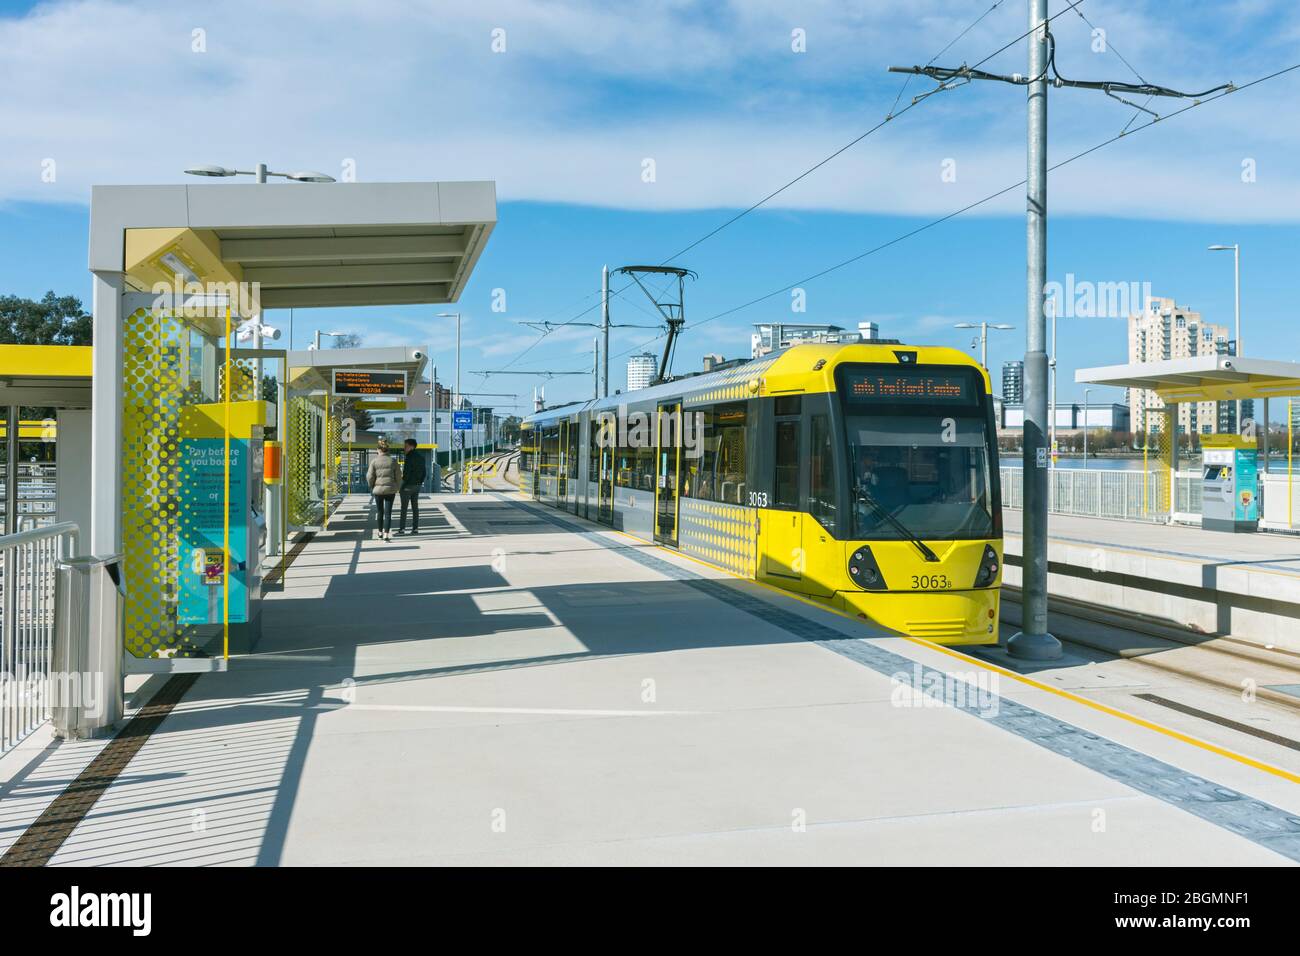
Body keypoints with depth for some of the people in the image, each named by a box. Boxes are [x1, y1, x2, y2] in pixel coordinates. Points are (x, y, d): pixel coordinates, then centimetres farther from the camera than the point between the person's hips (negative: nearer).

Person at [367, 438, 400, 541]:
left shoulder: (374, 461, -6)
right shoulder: (393, 460, -3)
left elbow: (369, 476, -7)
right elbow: (398, 476, -1)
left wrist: (372, 486, 11)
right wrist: (396, 487, 14)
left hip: (378, 489, 0)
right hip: (390, 490, 0)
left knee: (379, 511, 17)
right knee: (388, 512, 2)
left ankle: (380, 532, 28)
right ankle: (386, 534, -6)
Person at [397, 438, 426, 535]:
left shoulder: (409, 457, -15)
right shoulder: (421, 457, 11)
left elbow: (406, 473, -19)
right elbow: (424, 472, 14)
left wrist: (401, 486, -14)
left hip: (408, 485, -8)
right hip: (417, 485, 8)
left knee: (404, 508, -4)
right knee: (415, 507, 9)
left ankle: (402, 529, -5)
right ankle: (415, 528, 9)